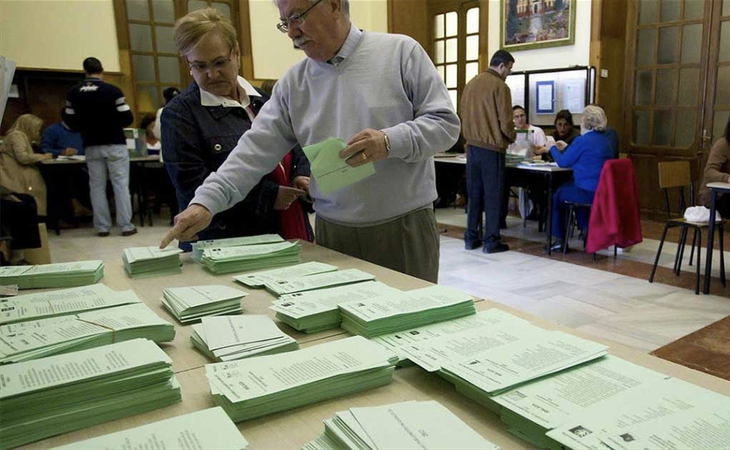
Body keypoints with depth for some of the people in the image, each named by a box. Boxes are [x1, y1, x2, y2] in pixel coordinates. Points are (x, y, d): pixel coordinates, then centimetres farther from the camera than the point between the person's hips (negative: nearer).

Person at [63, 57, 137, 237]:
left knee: (97, 187, 9)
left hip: (91, 146, 3)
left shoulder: (73, 93, 2)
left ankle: (102, 227, 11)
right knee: (121, 185, 1)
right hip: (115, 145, -3)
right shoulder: (112, 91, -10)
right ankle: (126, 226, 1)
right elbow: (127, 118, -10)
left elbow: (69, 121, 6)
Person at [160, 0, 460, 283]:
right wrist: (206, 202, -10)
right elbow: (257, 149, 0)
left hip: (405, 228, -2)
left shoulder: (400, 52, -2)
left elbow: (445, 122, -4)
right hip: (332, 233, 3)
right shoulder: (293, 83, 7)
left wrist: (390, 142, -21)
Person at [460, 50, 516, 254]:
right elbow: (505, 122, -12)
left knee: (474, 194, 13)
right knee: (493, 195, 2)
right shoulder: (500, 86, -11)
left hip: (472, 146, 6)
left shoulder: (471, 84, 8)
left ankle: (471, 238, 18)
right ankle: (491, 241, 7)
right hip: (492, 148, -6)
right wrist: (512, 137, 7)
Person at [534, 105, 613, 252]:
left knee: (555, 195, 13)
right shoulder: (604, 141, 13)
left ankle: (559, 240, 19)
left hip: (588, 193, -8)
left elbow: (563, 162, -5)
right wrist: (566, 148, 33)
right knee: (566, 186, 28)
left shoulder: (582, 140, -13)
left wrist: (552, 148, 12)